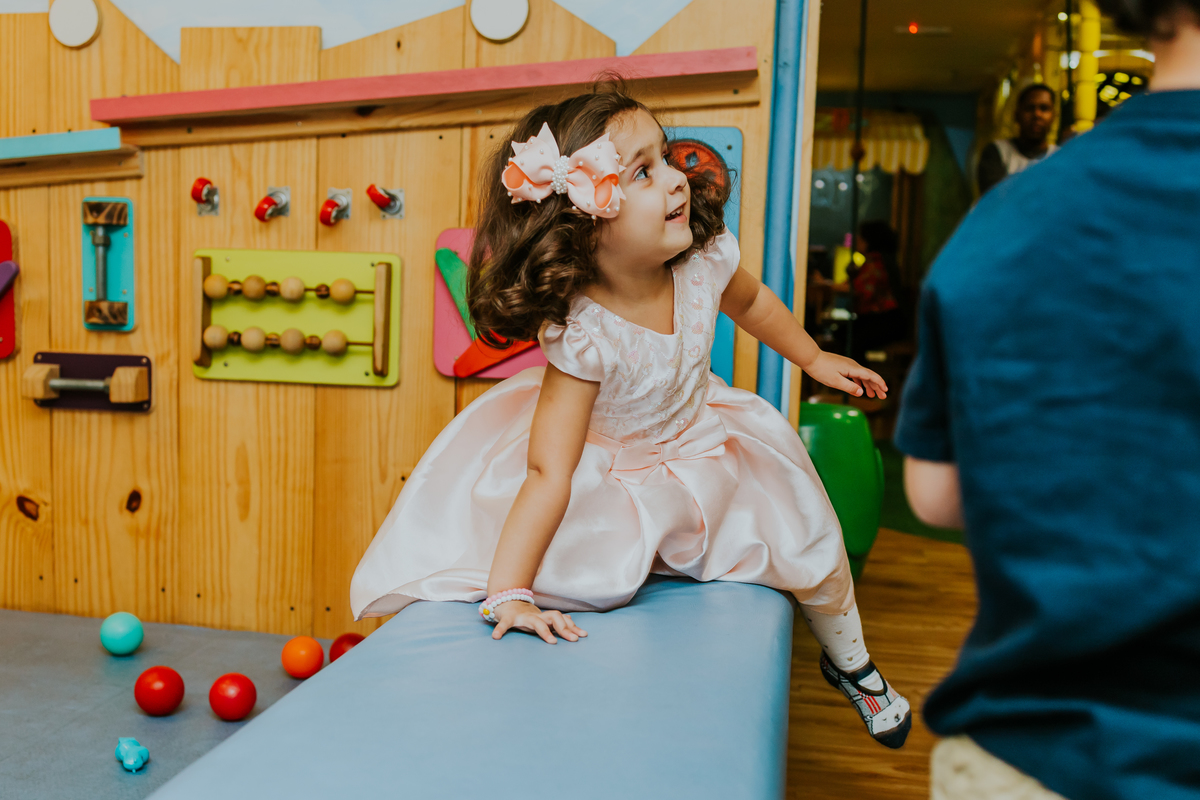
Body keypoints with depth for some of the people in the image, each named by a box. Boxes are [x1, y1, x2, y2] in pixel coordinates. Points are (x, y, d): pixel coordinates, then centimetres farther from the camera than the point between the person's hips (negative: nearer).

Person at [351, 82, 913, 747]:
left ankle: (851, 664, 37)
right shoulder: (581, 334, -37)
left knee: (810, 551, 5)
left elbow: (751, 300, 4)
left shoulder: (704, 256, -22)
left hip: (701, 439, 4)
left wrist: (813, 358, 12)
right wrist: (508, 594, -40)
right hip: (609, 469, -4)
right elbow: (548, 475, -38)